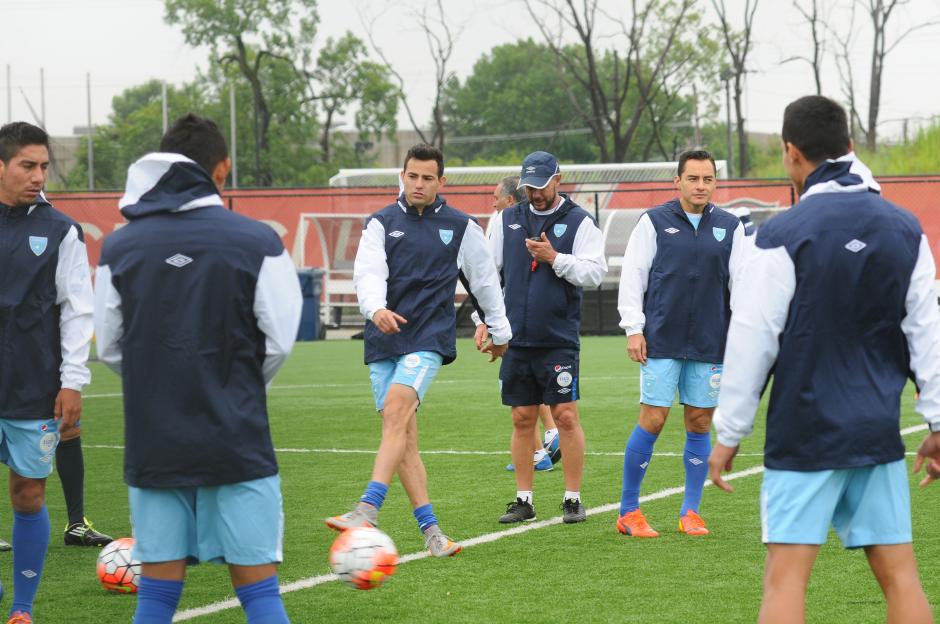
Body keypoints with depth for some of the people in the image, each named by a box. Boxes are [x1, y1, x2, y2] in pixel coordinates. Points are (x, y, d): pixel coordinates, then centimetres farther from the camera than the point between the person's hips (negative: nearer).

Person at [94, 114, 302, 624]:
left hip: (152, 443, 3)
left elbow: (109, 346, 6)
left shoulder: (119, 246, 1)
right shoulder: (256, 242, -7)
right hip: (237, 442, -2)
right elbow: (279, 340, -3)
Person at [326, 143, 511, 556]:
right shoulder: (381, 223, 8)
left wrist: (500, 332, 24)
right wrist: (376, 308, -27)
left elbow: (485, 280, 17)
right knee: (402, 432, -1)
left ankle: (368, 509, -34)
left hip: (429, 337, -3)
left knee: (397, 409, -24)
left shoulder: (460, 227, 7)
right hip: (384, 338, 3)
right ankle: (430, 529, 4)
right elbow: (368, 273, -7)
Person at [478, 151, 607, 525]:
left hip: (559, 339, -3)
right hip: (516, 339, 3)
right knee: (522, 420, 6)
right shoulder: (506, 221, 11)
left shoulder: (579, 222, 1)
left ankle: (573, 499, 2)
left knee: (566, 416, -5)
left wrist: (555, 258, -18)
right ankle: (523, 501, 12)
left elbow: (595, 273, -7)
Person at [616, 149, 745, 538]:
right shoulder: (654, 222, 2)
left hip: (711, 344, 3)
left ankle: (690, 512, 16)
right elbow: (632, 276, 2)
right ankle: (628, 512, 5)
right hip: (661, 342, -3)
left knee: (699, 424, 6)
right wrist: (633, 328, -4)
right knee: (652, 420, -5)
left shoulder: (730, 228, 8)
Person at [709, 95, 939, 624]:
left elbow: (752, 340, -7)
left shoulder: (784, 235, -9)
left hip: (805, 434, -4)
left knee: (786, 577, -3)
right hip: (879, 434, 4)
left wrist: (729, 434, 1)